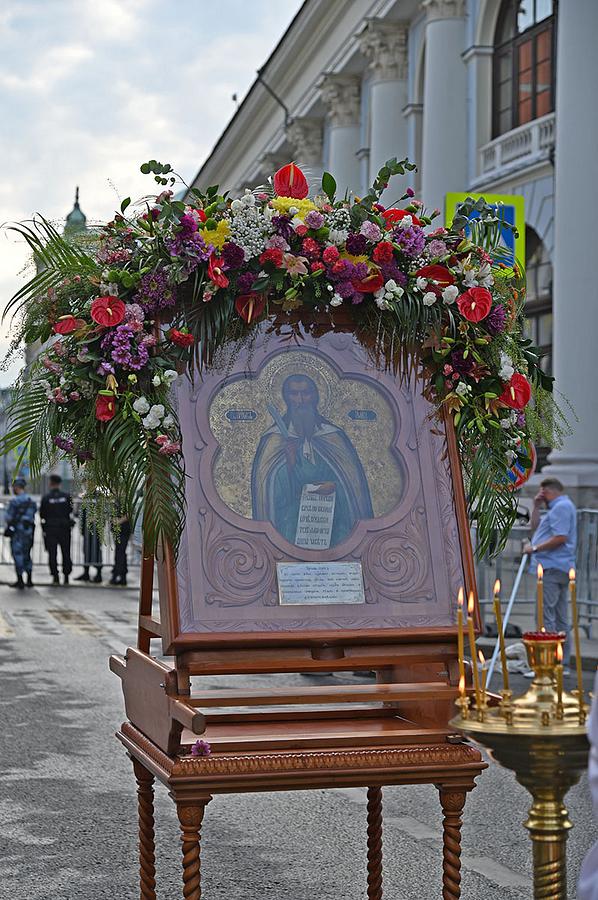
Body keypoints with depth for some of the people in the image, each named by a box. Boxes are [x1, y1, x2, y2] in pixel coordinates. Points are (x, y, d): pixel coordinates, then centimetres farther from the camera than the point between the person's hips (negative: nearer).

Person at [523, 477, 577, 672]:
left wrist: (535, 548, -14)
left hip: (552, 568, -11)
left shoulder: (562, 506, -10)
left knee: (546, 616, -12)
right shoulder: (559, 507, 23)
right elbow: (536, 530, 29)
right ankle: (563, 664, 14)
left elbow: (560, 538, -21)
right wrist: (536, 508, 18)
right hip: (560, 569, 11)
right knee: (561, 619, 11)